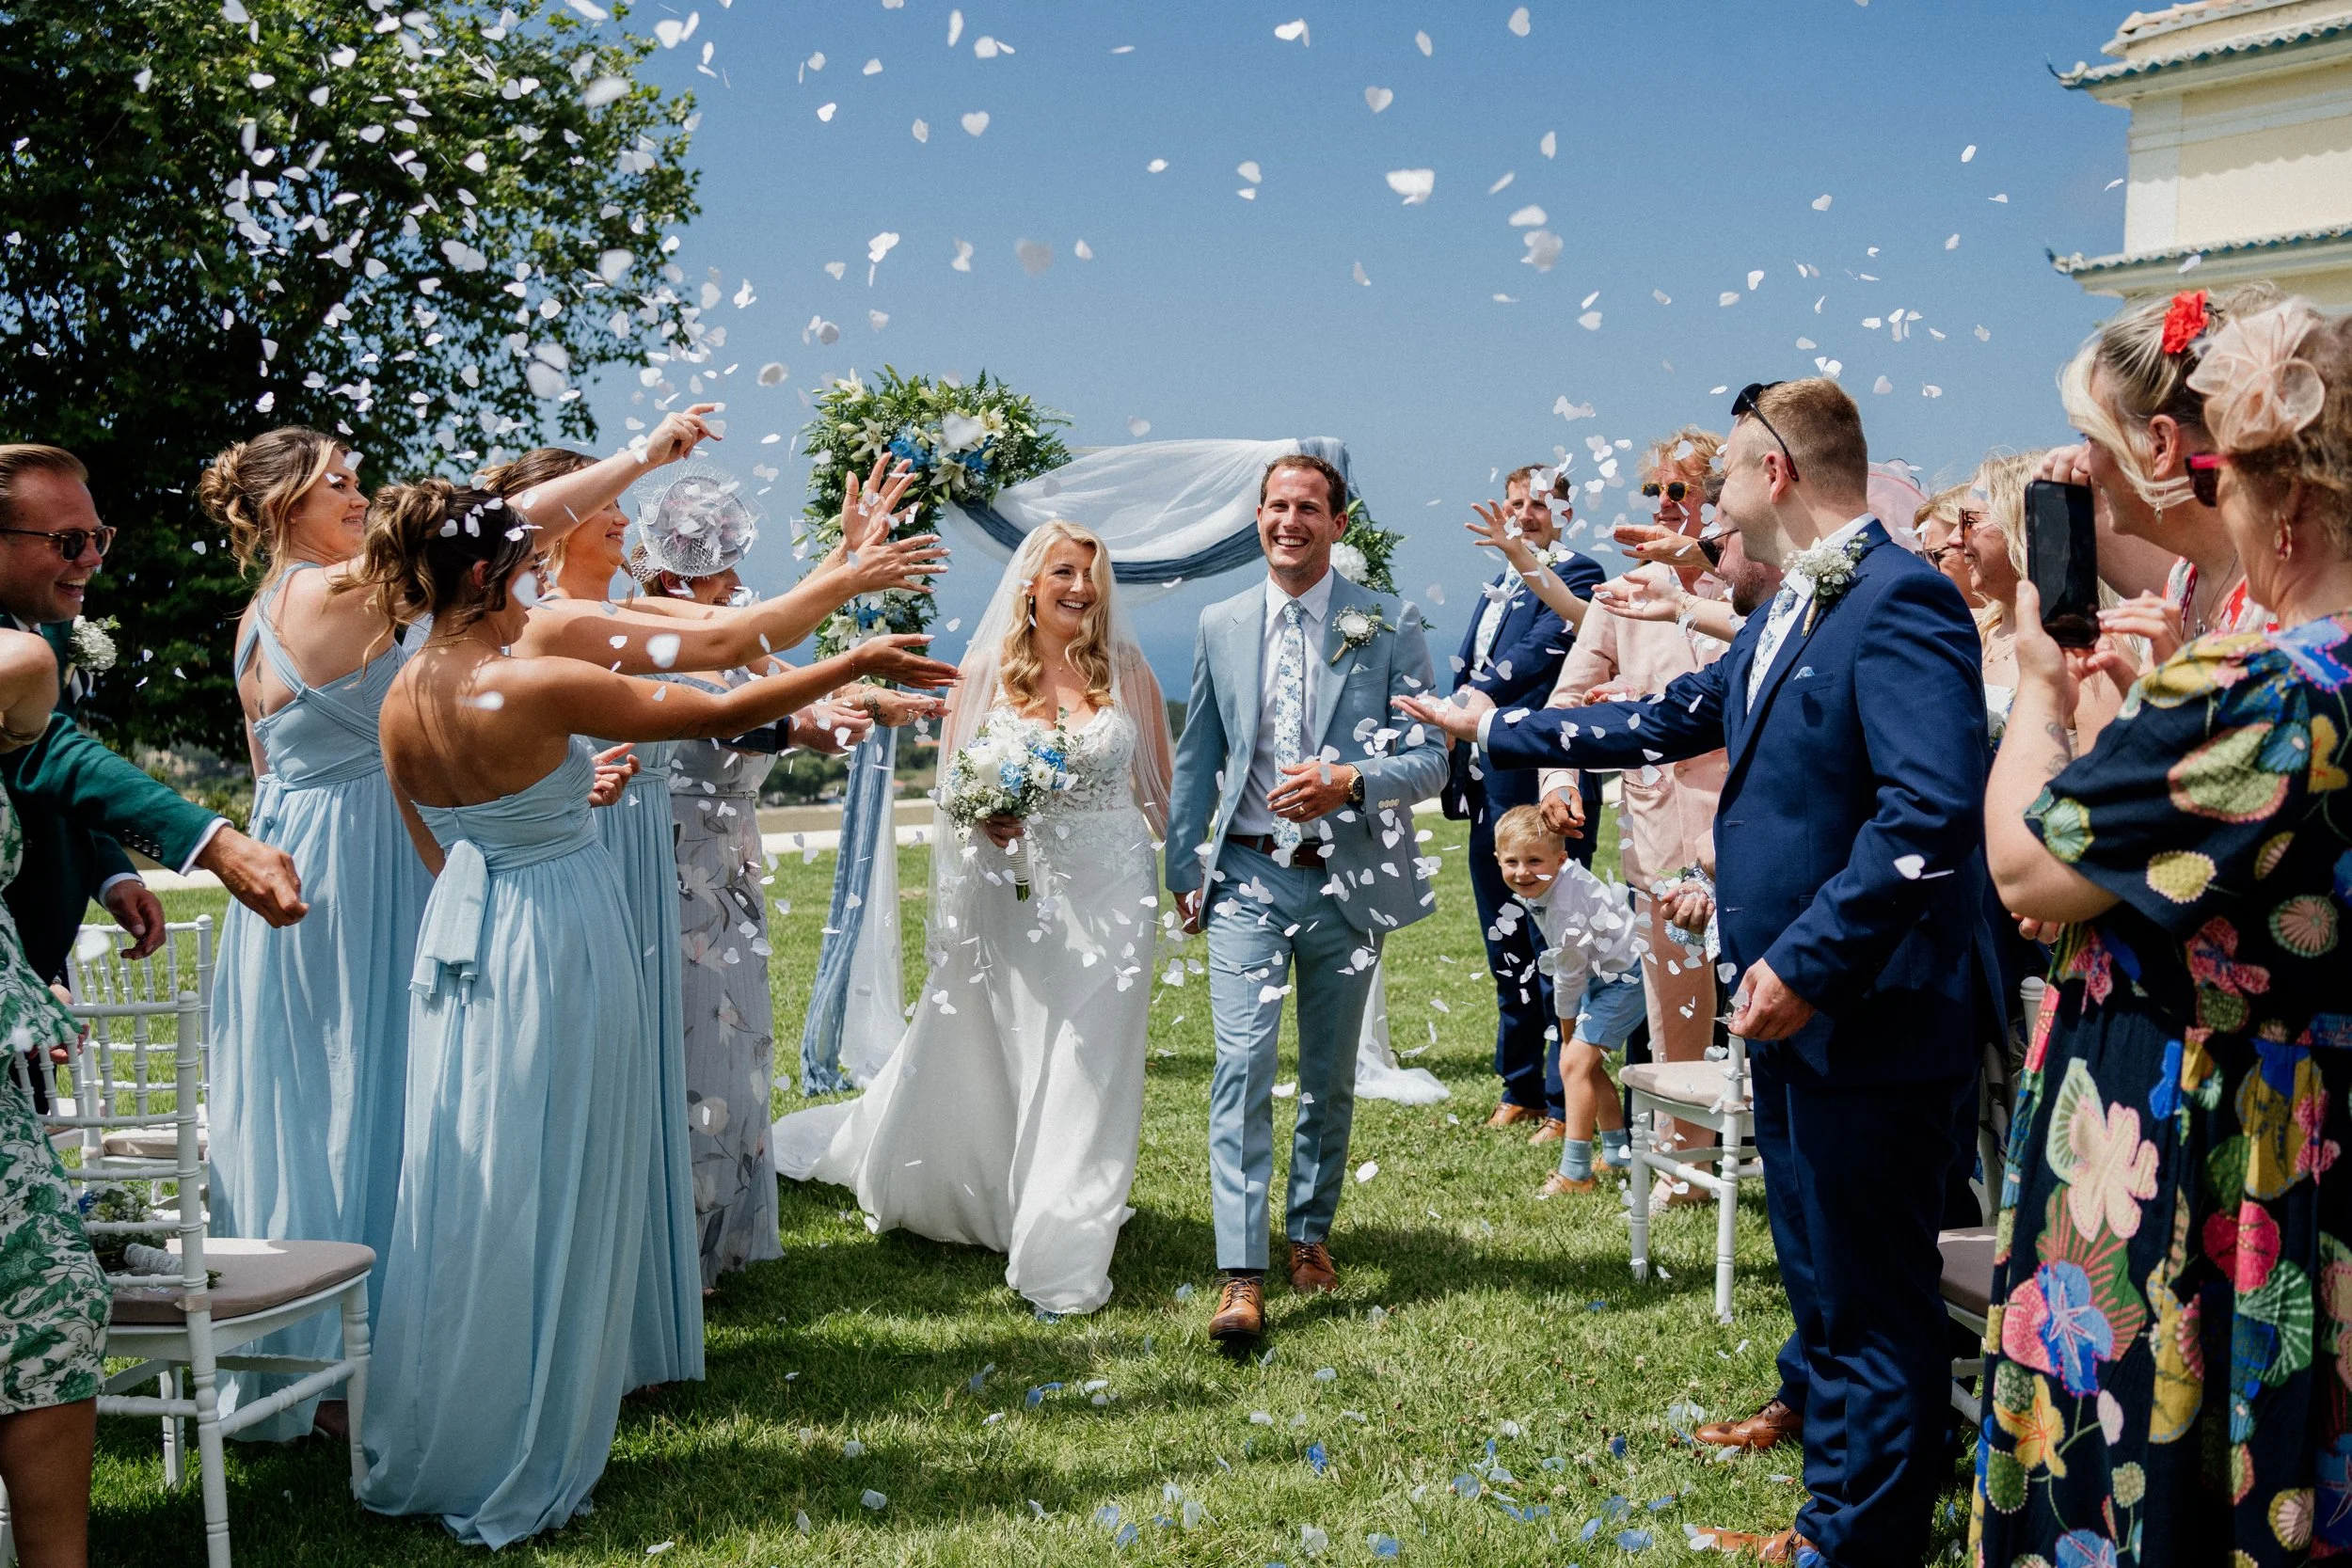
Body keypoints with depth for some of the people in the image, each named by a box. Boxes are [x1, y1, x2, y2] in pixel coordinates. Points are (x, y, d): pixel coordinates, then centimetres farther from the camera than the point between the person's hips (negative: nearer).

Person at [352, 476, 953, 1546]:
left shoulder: (401, 701, 1)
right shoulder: (535, 688, -20)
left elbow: (435, 848, 12)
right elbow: (716, 713, -16)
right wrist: (856, 663, -6)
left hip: (458, 939, 7)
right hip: (557, 948, -7)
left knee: (462, 1198, 15)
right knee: (547, 1208, 4)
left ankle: (427, 1449, 26)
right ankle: (520, 1472, 14)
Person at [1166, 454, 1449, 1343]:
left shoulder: (1389, 629, -2)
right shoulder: (1220, 627, 6)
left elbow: (1431, 761, -5)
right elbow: (1196, 759, 12)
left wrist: (1351, 782, -23)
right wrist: (1184, 869, 9)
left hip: (1347, 879, 0)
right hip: (1247, 877, 0)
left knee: (1331, 1076, 13)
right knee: (1243, 1065, -12)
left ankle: (1310, 1235, 32)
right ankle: (1242, 1277, -14)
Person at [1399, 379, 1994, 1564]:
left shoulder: (1899, 601, -20)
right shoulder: (1788, 612, 12)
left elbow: (1933, 814, -29)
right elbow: (1673, 719, 23)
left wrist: (1805, 963, -26)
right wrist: (1499, 728, 28)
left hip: (1867, 1011, -10)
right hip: (1793, 994, 10)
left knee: (1869, 1278, 4)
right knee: (1813, 1243, 28)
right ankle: (1814, 1409, 49)